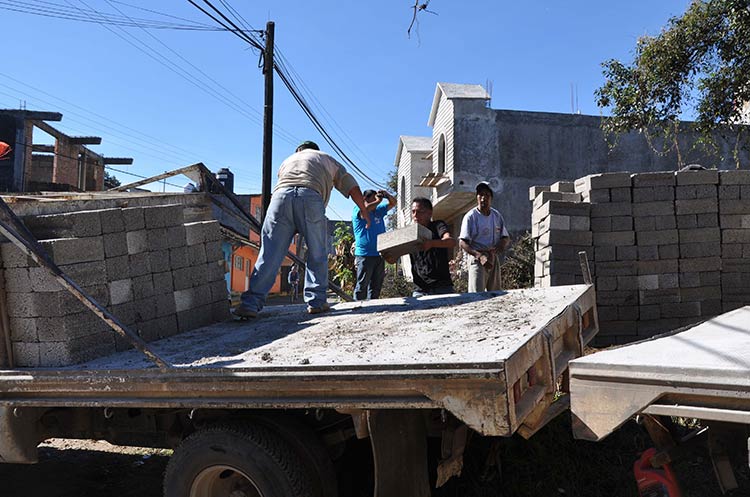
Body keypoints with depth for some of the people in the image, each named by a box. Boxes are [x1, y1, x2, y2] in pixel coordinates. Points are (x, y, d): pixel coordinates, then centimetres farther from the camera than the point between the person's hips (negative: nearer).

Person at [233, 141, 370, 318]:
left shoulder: (287, 160, 41)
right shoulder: (328, 159, 34)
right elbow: (352, 187, 29)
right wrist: (365, 213, 36)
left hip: (281, 195, 2)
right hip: (310, 197, -2)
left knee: (270, 254, -1)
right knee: (317, 254, 9)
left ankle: (250, 303, -7)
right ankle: (316, 301, 7)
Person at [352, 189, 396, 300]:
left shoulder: (379, 210, 19)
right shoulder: (357, 210, -1)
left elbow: (393, 203, 24)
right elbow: (365, 209, -24)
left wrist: (386, 194, 3)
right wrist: (378, 201, -11)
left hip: (379, 254, 7)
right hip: (364, 254, -7)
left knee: (376, 286, 9)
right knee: (362, 285, -8)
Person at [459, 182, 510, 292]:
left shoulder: (497, 216, 11)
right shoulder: (471, 216, -7)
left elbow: (506, 238, 14)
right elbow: (463, 243, -12)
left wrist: (496, 249, -10)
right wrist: (480, 256, -27)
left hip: (494, 259, 6)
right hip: (477, 259, -6)